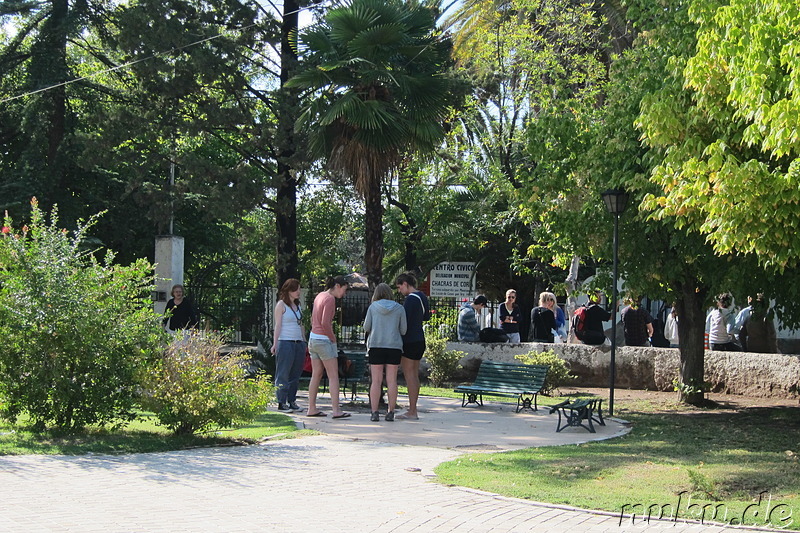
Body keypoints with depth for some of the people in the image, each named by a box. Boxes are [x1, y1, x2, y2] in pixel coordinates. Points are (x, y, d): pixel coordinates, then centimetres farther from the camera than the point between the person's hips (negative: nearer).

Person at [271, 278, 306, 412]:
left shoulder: (298, 305, 18)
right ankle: (282, 402, 0)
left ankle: (292, 401, 12)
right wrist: (275, 344, -12)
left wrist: (304, 342, 18)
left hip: (299, 343, 7)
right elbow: (278, 325, -6)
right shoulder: (281, 305, -2)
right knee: (283, 374, -3)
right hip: (285, 342, -7)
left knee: (295, 374, 7)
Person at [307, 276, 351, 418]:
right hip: (324, 340, -9)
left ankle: (311, 408, 12)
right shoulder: (330, 299, -14)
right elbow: (325, 323, -22)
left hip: (313, 338, 9)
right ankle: (336, 410, -10)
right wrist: (333, 337, -8)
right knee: (334, 376, -6)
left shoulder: (320, 296, 13)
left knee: (316, 375, 11)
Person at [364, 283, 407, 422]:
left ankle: (374, 412, -4)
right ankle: (391, 412, 2)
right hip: (394, 346, 0)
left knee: (376, 380, 1)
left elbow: (366, 327, 3)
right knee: (391, 380, 3)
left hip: (376, 346, 0)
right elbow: (403, 330, 4)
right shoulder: (399, 308, 4)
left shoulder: (373, 307, 3)